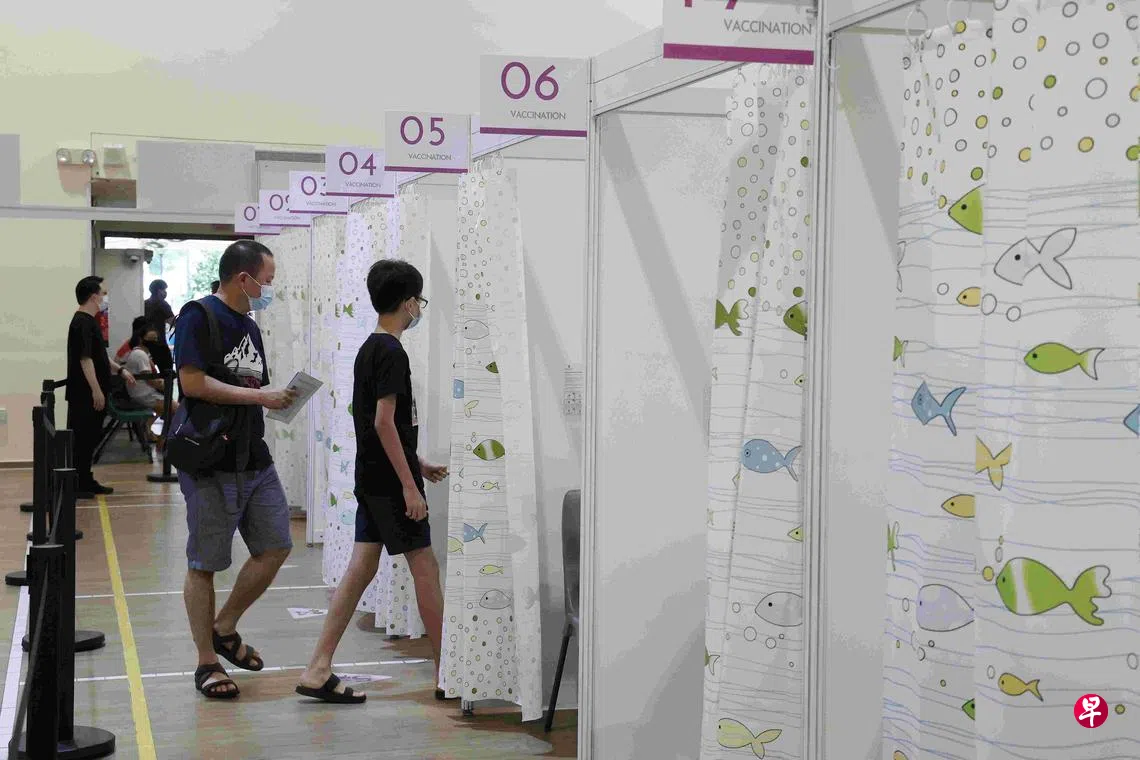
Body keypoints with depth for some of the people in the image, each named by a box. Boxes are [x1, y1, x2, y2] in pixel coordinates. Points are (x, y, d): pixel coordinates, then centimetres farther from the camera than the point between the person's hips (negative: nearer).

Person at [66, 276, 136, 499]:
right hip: (84, 395, -10)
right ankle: (73, 485, -2)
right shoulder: (82, 324, -16)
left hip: (91, 395, 10)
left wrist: (120, 370, 22)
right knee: (80, 438, -6)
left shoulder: (89, 322, 16)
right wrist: (96, 390, -24)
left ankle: (85, 481, 22)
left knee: (90, 438, 14)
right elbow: (85, 358, -22)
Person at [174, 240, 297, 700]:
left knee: (275, 546, 6)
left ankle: (224, 628, 24)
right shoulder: (199, 316, -10)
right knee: (204, 564, 2)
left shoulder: (250, 328, 16)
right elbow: (192, 382, -19)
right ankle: (207, 662, 12)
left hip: (254, 460, 8)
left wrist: (278, 399, 6)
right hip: (211, 464, -8)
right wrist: (258, 396, -15)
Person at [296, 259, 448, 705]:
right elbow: (384, 422, -21)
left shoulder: (368, 349, 14)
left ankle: (318, 671, 5)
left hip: (370, 479, 9)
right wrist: (409, 485, -20)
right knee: (425, 568, 0)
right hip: (390, 483, -9)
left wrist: (418, 464, 24)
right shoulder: (391, 352, -15)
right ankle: (445, 673, 9)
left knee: (361, 568, 7)